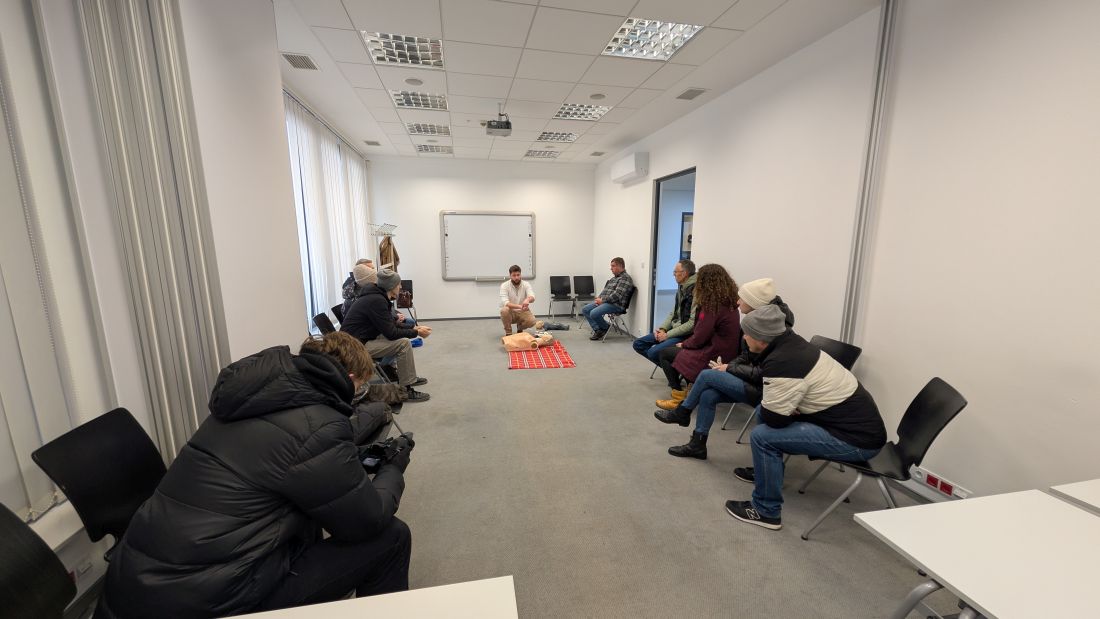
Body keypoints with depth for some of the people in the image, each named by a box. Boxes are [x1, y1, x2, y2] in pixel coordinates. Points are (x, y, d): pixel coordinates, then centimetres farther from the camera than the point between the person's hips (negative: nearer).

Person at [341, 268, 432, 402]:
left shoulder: (377, 296, 8)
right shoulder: (377, 300, -23)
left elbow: (391, 325, 16)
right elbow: (391, 333, -23)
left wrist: (413, 328, 7)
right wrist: (416, 333, -11)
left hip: (362, 338, 10)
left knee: (402, 336, 15)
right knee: (404, 344, -19)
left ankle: (409, 377, 23)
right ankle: (406, 390, -11)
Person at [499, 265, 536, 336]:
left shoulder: (526, 284, -9)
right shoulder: (504, 286, -14)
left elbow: (532, 297, -27)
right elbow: (505, 303, -27)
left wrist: (528, 299, -53)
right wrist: (520, 306, -43)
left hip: (522, 312, 1)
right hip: (510, 312, -1)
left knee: (532, 321, -27)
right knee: (504, 310, -35)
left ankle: (520, 327, 9)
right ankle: (508, 332, -11)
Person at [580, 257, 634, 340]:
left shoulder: (625, 279, -11)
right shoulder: (613, 278, 20)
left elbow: (617, 295, -21)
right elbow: (605, 289, 22)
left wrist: (603, 300, -16)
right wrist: (599, 298, 2)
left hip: (616, 305, -10)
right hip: (604, 302, 10)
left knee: (594, 313, -28)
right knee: (585, 309, 1)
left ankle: (605, 328, 2)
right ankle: (598, 330, -2)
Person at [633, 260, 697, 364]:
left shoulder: (696, 291, -18)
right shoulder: (681, 288, 10)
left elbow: (693, 323, -21)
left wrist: (668, 335, -17)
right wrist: (662, 328, -1)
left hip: (685, 335, -9)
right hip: (673, 329, 9)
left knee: (653, 352, -27)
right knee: (638, 344, 1)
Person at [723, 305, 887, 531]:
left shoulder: (782, 364, -28)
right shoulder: (792, 345, 1)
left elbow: (773, 418, -18)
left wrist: (766, 407, 1)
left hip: (857, 439, -9)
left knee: (763, 436, -16)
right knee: (764, 412, 12)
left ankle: (766, 512, 1)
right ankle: (764, 469, 30)